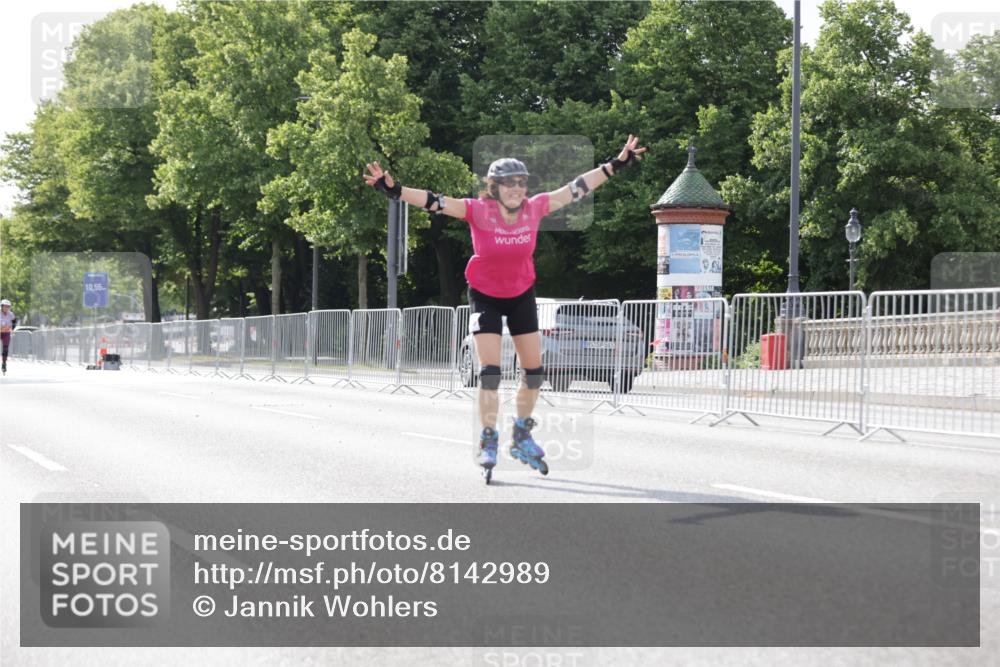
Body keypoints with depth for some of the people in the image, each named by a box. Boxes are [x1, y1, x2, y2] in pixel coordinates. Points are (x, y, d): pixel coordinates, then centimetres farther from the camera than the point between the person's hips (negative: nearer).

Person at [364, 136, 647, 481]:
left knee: (534, 370, 6)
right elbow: (435, 201, -32)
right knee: (489, 371, -11)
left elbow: (575, 188, -8)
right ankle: (488, 443, 1)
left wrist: (617, 164, -5)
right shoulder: (478, 211, -23)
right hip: (485, 295, -4)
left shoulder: (534, 208, -15)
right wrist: (394, 190, -45)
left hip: (522, 294, 4)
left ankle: (522, 437, 25)